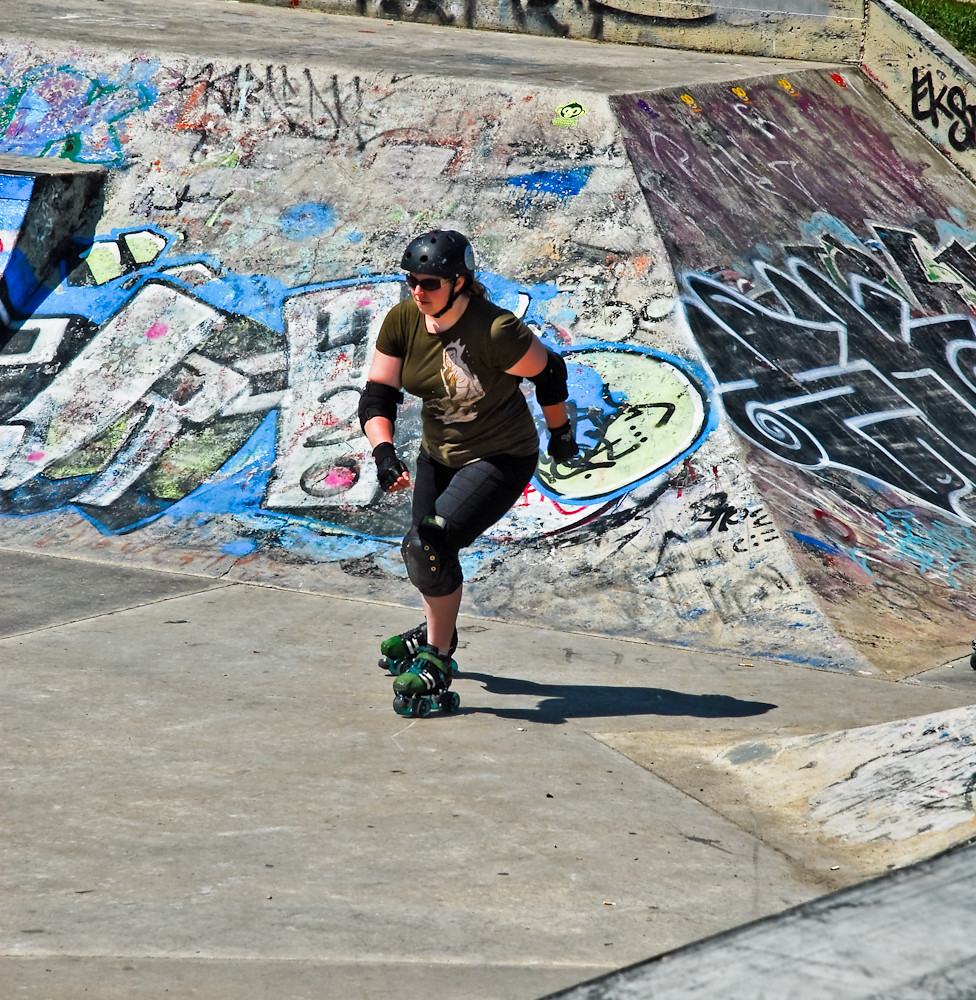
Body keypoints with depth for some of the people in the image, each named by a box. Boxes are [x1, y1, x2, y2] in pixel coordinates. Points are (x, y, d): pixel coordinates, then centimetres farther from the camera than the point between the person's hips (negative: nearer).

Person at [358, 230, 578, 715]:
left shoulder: (495, 332, -29)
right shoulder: (402, 321, -13)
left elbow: (549, 370, -13)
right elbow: (377, 395, -12)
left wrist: (560, 433, 2)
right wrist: (383, 452, -30)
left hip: (501, 459, -7)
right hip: (439, 456, 7)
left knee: (431, 543, -22)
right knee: (421, 548, 22)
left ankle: (435, 662, -5)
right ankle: (437, 631, 53)